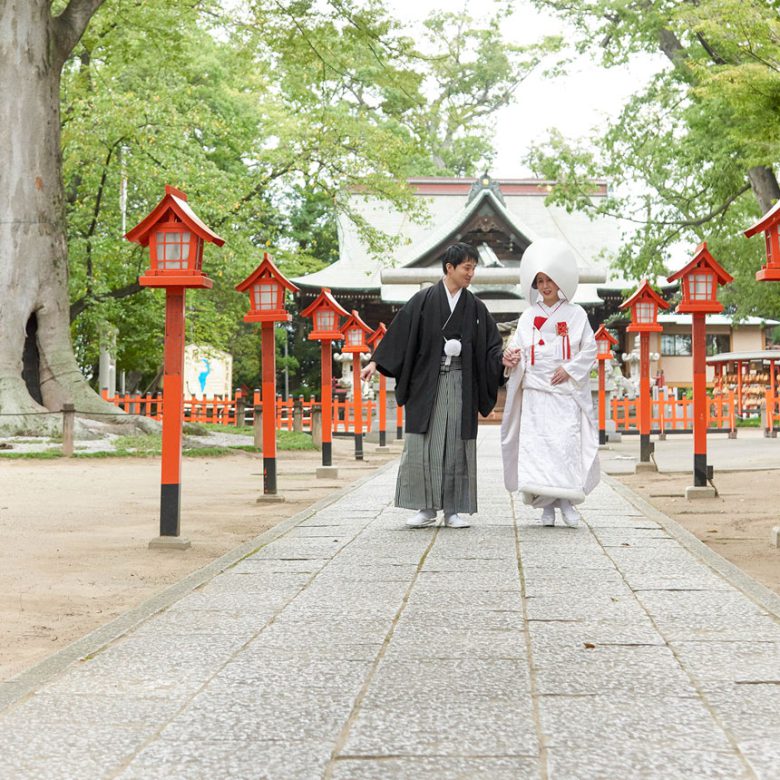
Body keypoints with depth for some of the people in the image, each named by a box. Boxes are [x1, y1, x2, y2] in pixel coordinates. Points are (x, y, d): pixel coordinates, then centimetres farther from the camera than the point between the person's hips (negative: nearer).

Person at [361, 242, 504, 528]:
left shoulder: (475, 307, 8)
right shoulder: (423, 301, 1)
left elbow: (491, 346, 6)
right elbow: (399, 333, -2)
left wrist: (503, 360, -14)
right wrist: (376, 362, -10)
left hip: (460, 384, 2)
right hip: (427, 383, -2)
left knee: (457, 445, 1)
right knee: (423, 445, -4)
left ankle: (453, 510, 7)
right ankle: (427, 508, 5)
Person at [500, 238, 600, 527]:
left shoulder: (576, 314, 7)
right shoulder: (529, 316, 12)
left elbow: (589, 349, 4)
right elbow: (518, 347, 6)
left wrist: (569, 369, -9)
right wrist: (511, 357, -16)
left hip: (566, 391, -2)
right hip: (535, 390, 2)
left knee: (567, 443, -11)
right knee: (536, 444, -6)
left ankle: (566, 500, -6)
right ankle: (546, 503, -3)